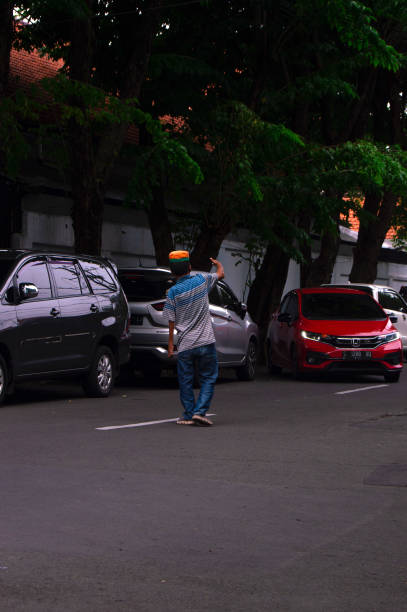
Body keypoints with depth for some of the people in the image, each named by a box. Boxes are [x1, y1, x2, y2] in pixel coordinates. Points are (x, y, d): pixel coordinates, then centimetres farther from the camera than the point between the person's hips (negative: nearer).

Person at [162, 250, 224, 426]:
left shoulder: (173, 292, -6)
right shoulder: (201, 279, -2)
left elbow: (171, 321, -5)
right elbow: (220, 274, 19)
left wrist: (170, 344, 4)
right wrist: (218, 264, 40)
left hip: (185, 344, 0)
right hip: (206, 342, 0)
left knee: (186, 381, 10)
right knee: (208, 378, 6)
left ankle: (189, 415, 12)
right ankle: (199, 411, -6)